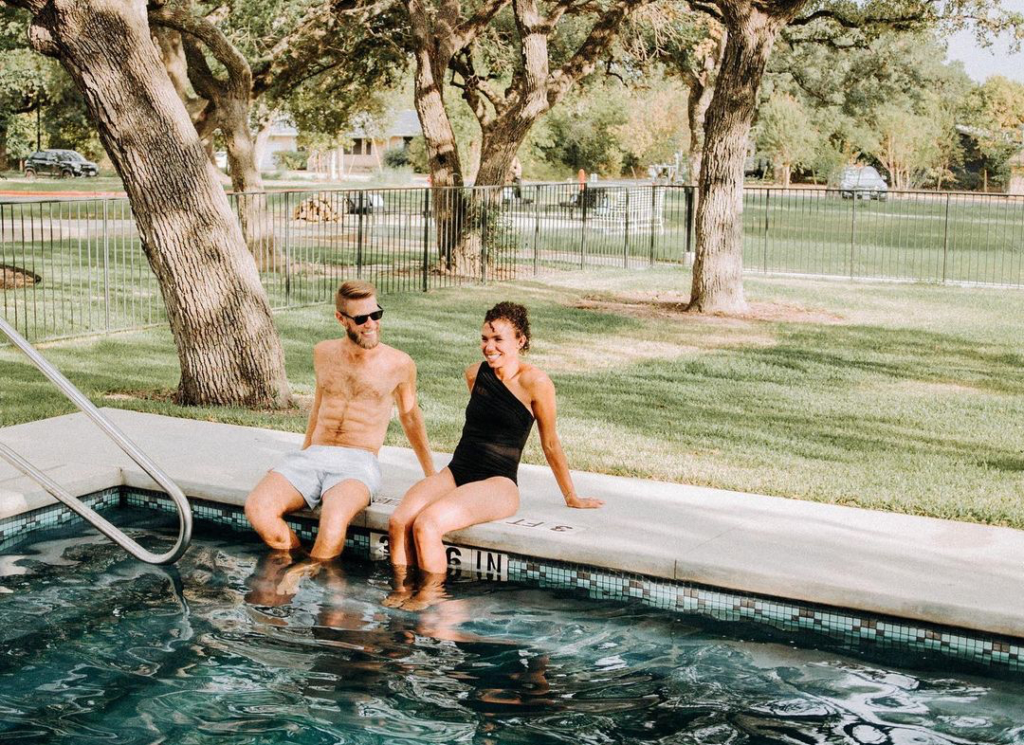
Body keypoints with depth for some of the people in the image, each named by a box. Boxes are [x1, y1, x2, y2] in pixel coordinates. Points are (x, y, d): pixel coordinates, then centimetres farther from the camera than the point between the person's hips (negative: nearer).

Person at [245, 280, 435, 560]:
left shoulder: (399, 364, 2)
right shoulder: (324, 353, 11)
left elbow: (409, 413, 19)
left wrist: (431, 475, 25)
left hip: (358, 464, -3)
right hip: (313, 455, 3)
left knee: (333, 519, -37)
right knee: (257, 508, -26)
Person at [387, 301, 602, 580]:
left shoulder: (534, 382, -6)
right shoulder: (474, 374, 12)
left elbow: (550, 444, 5)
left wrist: (571, 497, 15)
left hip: (499, 483, -6)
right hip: (456, 472, 6)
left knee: (426, 525, -31)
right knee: (398, 523, -24)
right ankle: (402, 591, -17)